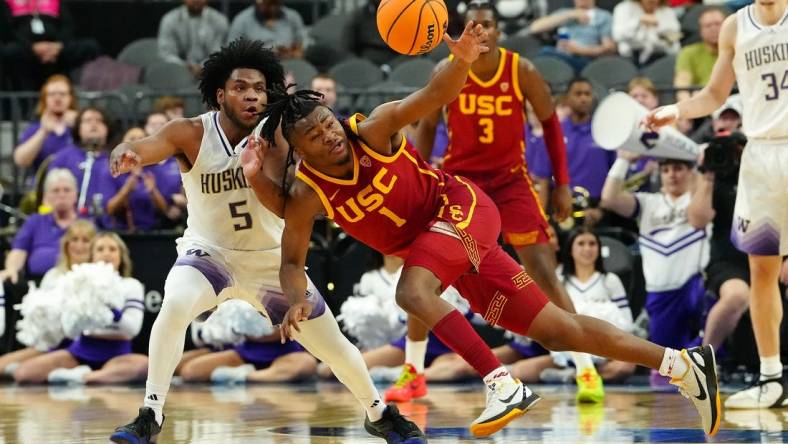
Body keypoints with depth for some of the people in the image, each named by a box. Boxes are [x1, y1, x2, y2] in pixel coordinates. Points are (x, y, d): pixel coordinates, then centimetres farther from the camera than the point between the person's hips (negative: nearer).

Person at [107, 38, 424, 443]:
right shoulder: (191, 134, -20)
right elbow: (150, 146, -40)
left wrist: (256, 174, -49)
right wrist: (125, 153, -64)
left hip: (271, 258, 2)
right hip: (209, 250, -2)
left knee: (332, 345, 6)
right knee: (175, 306, -33)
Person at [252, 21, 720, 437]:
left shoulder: (373, 130, -19)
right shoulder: (307, 195, -10)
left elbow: (435, 95, -26)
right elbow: (293, 262, -2)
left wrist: (461, 61, -47)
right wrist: (297, 300, -22)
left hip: (462, 207, -5)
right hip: (426, 239, 5)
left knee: (412, 291, -33)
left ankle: (505, 386, -30)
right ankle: (681, 364, 11)